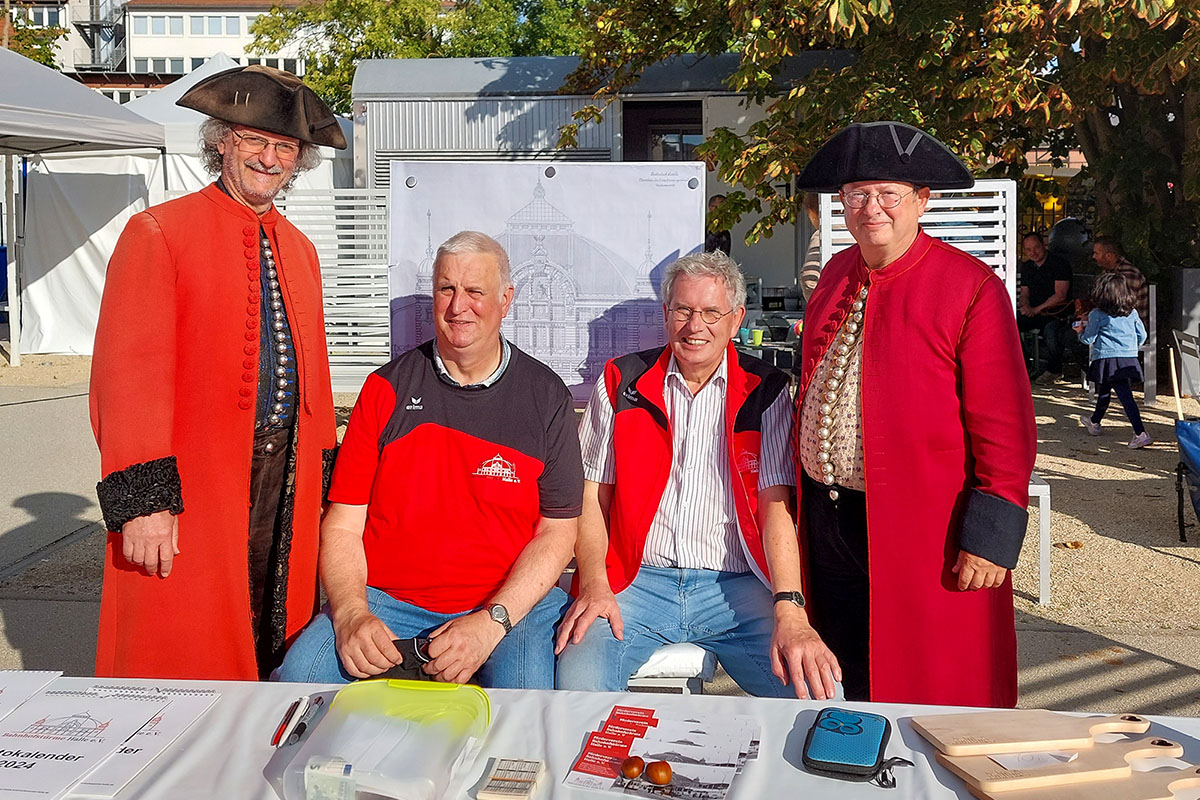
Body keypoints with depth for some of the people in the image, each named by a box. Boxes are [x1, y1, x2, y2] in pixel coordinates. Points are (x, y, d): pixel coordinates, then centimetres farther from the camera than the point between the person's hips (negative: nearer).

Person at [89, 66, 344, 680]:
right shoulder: (156, 233, -4)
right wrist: (142, 499, -17)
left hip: (286, 479, 6)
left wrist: (322, 480, 14)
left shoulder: (299, 249, 15)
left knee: (276, 651, 12)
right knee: (186, 657, 3)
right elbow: (130, 371, -11)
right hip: (194, 485, -5)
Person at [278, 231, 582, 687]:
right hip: (385, 599, 1)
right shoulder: (387, 388, 6)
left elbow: (557, 531, 1)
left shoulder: (545, 397, 4)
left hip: (510, 600, -1)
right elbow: (343, 525, 4)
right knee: (300, 675, -22)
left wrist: (492, 622, -13)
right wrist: (351, 614, -15)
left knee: (528, 693, -29)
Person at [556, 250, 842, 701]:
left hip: (734, 587, 0)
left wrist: (790, 613, -18)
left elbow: (775, 505, -4)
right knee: (577, 684, -28)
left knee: (818, 694, -21)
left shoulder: (764, 393, 6)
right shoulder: (621, 383, 9)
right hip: (637, 582, 0)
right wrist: (594, 584, -9)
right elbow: (591, 493, 8)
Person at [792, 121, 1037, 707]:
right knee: (845, 692, 18)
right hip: (828, 519, 6)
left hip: (920, 530, -5)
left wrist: (990, 537, -16)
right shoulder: (837, 276, 9)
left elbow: (1005, 428, -12)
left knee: (927, 691, 8)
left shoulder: (972, 289, -10)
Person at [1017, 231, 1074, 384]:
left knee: (1051, 328, -39)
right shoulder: (1027, 266, 14)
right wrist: (1025, 305, -6)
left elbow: (1060, 296, -14)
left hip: (1056, 312, -6)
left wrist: (1037, 309, -17)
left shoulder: (1060, 264, -7)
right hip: (1032, 312, 6)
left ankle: (1054, 370, -16)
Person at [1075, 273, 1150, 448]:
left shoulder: (1096, 315, -5)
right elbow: (1142, 336, 13)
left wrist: (1081, 332, 22)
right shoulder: (1132, 313, 8)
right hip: (1129, 359, 4)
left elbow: (1089, 339, 1)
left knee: (1126, 397, 0)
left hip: (1106, 359, -4)